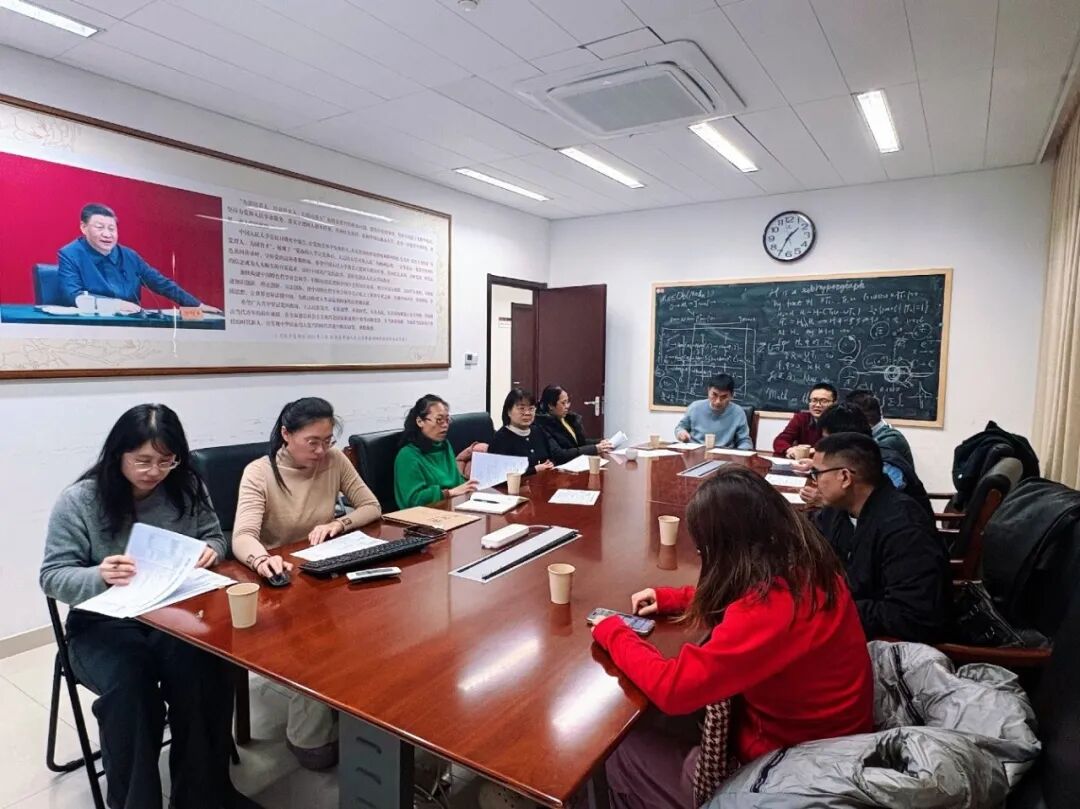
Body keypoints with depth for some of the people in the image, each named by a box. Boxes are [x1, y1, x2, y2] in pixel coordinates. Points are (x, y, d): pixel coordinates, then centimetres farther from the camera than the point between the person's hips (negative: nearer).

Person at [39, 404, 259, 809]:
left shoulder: (187, 487, 0)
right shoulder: (79, 500, -8)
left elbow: (215, 537, 11)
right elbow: (53, 577, -6)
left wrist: (210, 551, -14)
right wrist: (99, 576, -28)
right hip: (104, 623, -1)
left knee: (204, 674, -27)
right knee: (129, 687, -32)